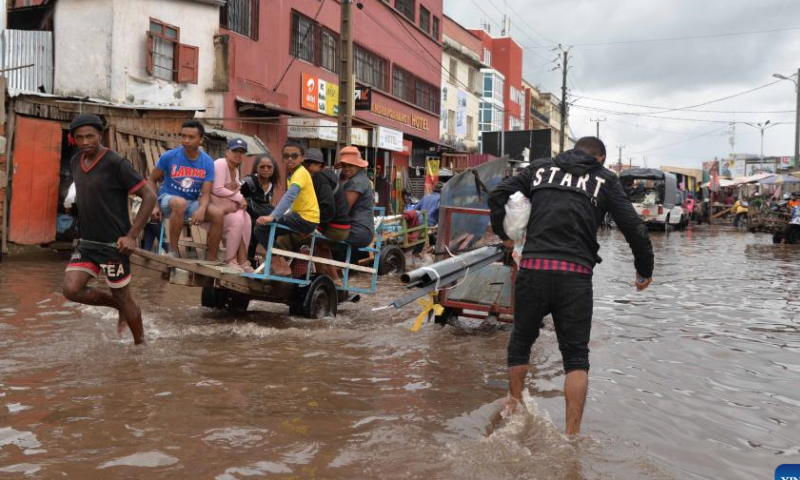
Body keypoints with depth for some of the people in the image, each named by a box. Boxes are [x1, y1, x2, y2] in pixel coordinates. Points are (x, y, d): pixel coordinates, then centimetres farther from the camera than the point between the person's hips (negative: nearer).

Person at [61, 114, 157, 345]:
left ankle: (140, 343, 26)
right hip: (87, 243, 7)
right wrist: (88, 229, 18)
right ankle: (119, 307, 18)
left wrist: (132, 236, -19)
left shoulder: (116, 163, -15)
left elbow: (149, 196, -16)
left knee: (123, 297, 4)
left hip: (113, 244, -6)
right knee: (71, 289, -7)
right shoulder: (75, 162, 7)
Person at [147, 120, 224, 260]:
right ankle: (173, 251, -26)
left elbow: (205, 193, -9)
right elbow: (152, 180, 2)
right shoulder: (169, 156, -10)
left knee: (218, 214, -22)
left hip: (192, 203, 3)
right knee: (180, 203, -38)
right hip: (168, 198, -3)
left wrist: (202, 209, -32)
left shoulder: (207, 162, -6)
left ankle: (211, 261, -11)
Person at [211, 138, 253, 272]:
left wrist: (240, 200, -14)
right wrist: (239, 198, -14)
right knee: (238, 220, -28)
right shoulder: (221, 164, -12)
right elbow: (217, 190, -21)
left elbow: (234, 190, 9)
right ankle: (230, 260, -17)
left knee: (246, 220, -16)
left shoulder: (236, 170, 17)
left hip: (229, 205, 8)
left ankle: (242, 261, -13)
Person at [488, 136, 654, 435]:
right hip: (576, 276, -1)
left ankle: (514, 405, 37)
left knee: (521, 340, 21)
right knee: (576, 356, 9)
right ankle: (572, 434, 6)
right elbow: (634, 227, 6)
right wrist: (644, 270, 19)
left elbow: (497, 196, 10)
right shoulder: (605, 179, 11)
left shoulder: (540, 168, 15)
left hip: (533, 268, 1)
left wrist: (504, 235, 24)